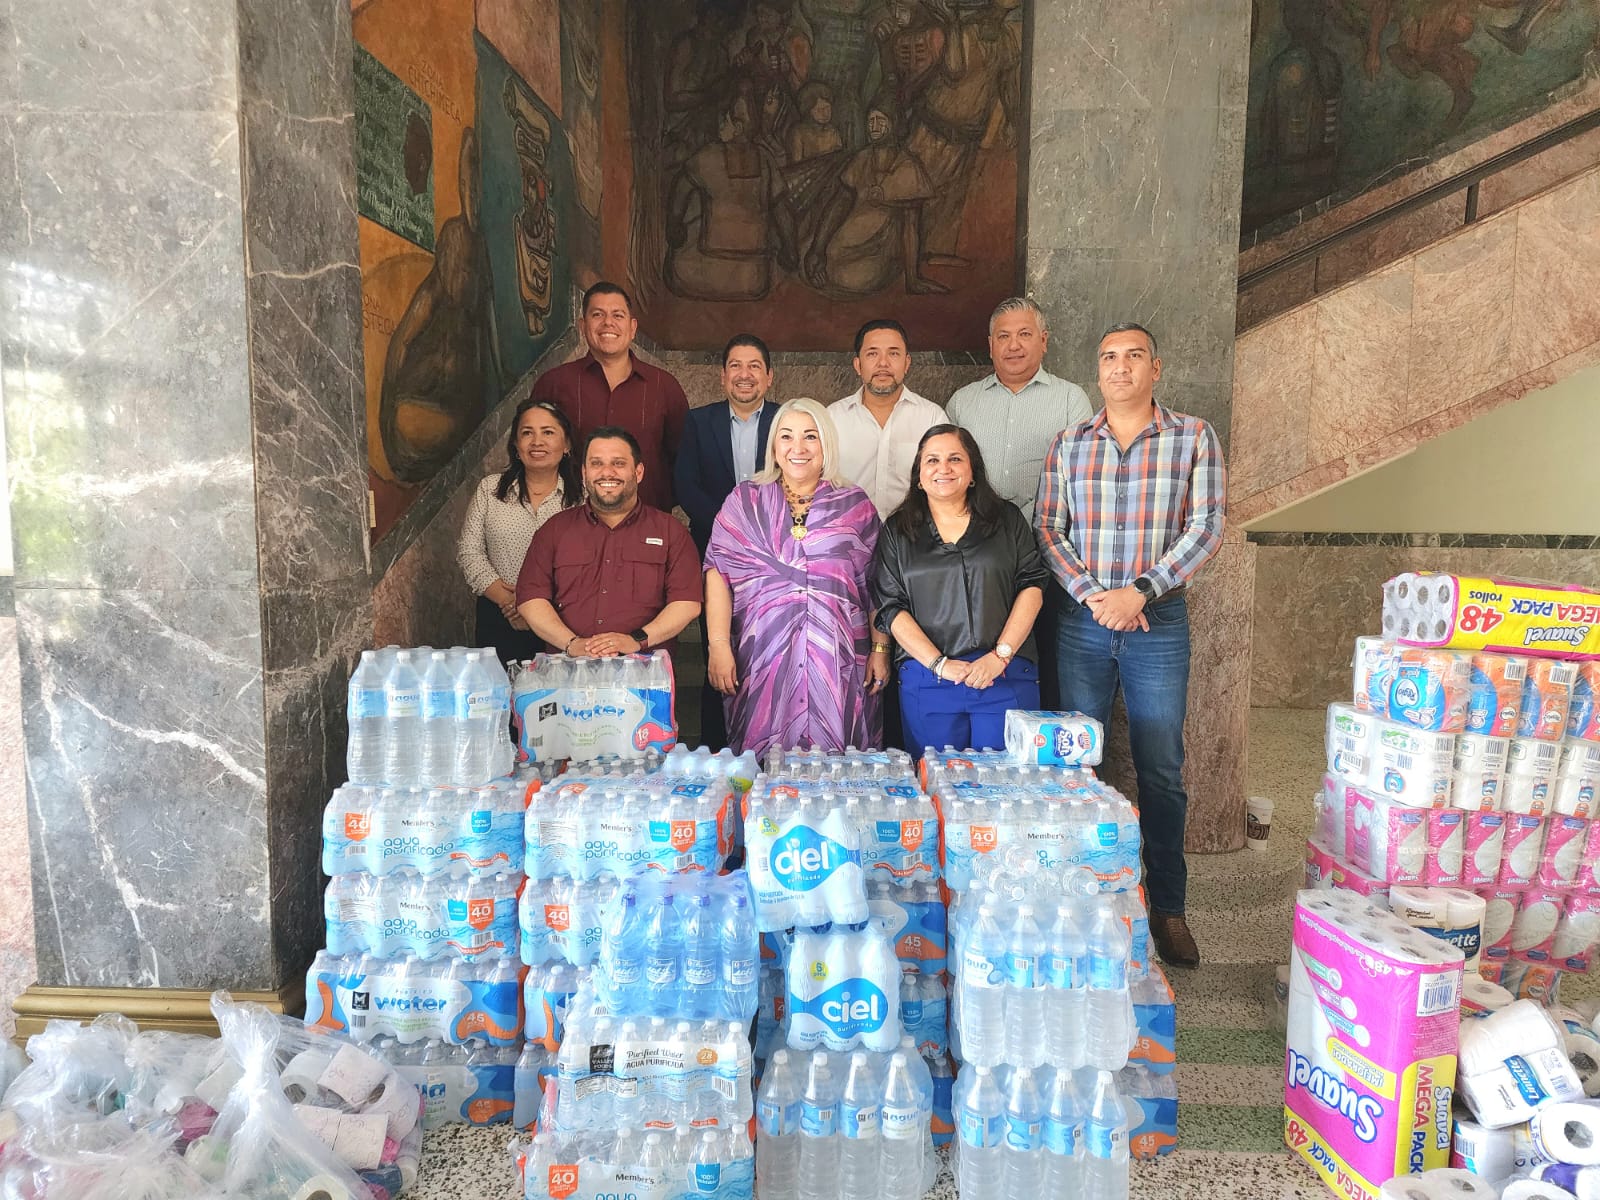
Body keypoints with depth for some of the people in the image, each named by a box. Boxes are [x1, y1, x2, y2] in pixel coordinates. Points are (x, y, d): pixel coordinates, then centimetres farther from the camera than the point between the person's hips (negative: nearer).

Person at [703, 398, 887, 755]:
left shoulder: (854, 505, 9)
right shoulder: (745, 500, 8)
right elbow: (719, 572, 1)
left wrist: (880, 649, 1)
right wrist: (718, 645, -8)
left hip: (837, 661, 0)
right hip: (763, 659, 0)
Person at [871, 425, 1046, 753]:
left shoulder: (1008, 520, 10)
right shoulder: (897, 531, 9)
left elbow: (1032, 585, 3)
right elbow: (892, 608, 1)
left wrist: (1001, 655, -10)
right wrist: (939, 664, -11)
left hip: (1006, 676, 0)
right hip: (927, 681, 0)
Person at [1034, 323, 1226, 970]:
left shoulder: (1194, 437, 1)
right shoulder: (1068, 444, 6)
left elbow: (1206, 526, -6)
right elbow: (1048, 529, 2)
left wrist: (1139, 591, -15)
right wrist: (1093, 594, -12)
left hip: (1159, 624, -1)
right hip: (1084, 622, 2)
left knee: (1162, 772, 5)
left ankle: (1167, 909, 19)